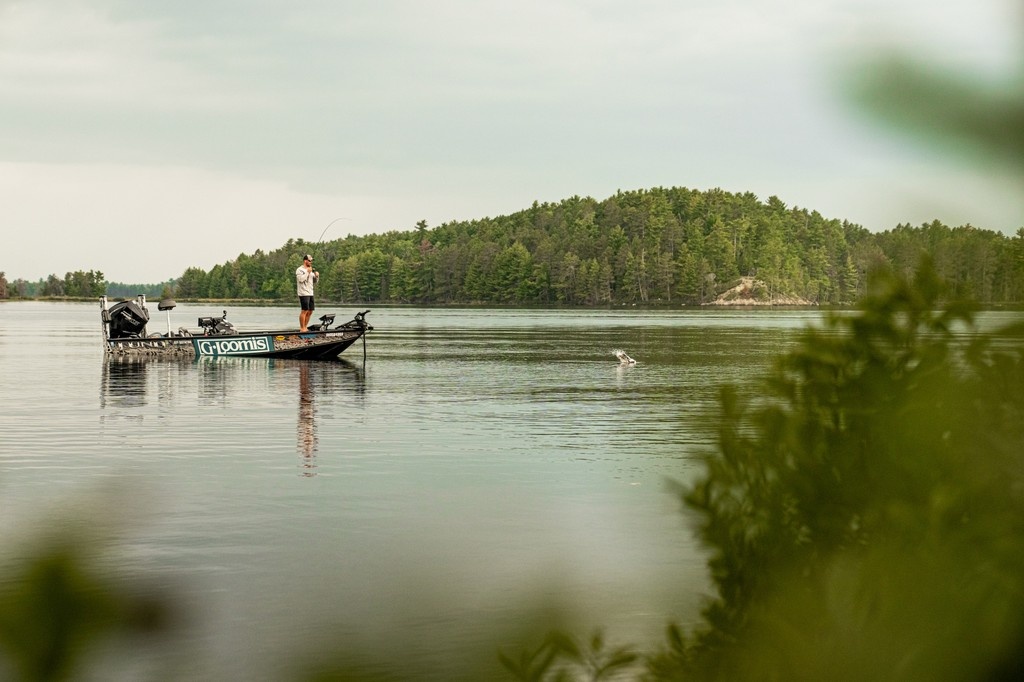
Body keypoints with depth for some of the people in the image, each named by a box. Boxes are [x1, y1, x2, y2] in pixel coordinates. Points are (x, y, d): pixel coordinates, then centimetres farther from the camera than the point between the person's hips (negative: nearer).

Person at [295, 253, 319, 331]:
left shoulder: (310, 270, 20)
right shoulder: (300, 270, -6)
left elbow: (315, 281, 22)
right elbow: (300, 279, -21)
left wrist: (316, 276, 3)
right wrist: (307, 272, -16)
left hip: (310, 294, 8)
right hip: (303, 294, -8)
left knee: (310, 311, 8)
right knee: (304, 311, -10)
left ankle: (305, 327, 15)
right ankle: (302, 328, -7)